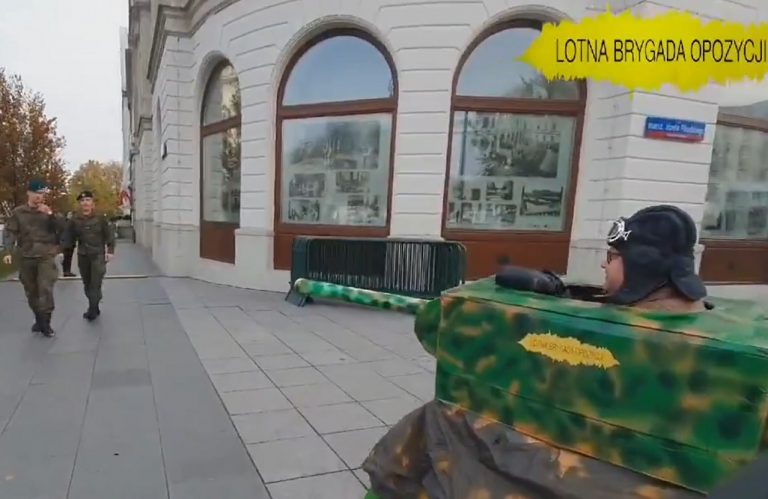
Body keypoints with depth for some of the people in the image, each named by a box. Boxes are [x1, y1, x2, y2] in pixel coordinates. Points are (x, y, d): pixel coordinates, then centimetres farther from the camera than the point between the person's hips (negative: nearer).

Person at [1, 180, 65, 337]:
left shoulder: (48, 211, 5)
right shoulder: (18, 212, 4)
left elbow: (62, 227, -3)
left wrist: (50, 215, -18)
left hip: (46, 256, -2)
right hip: (26, 257, 2)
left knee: (46, 289, -14)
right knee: (31, 292, 11)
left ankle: (45, 323, -4)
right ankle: (39, 320, 28)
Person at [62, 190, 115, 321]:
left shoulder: (100, 218, -5)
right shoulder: (75, 220, 1)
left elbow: (109, 235, -2)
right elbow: (69, 237, 3)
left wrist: (110, 251, -7)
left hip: (98, 254, -4)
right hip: (82, 256, 4)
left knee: (95, 284, -10)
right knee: (87, 284, 12)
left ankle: (92, 311, -7)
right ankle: (94, 308, 25)